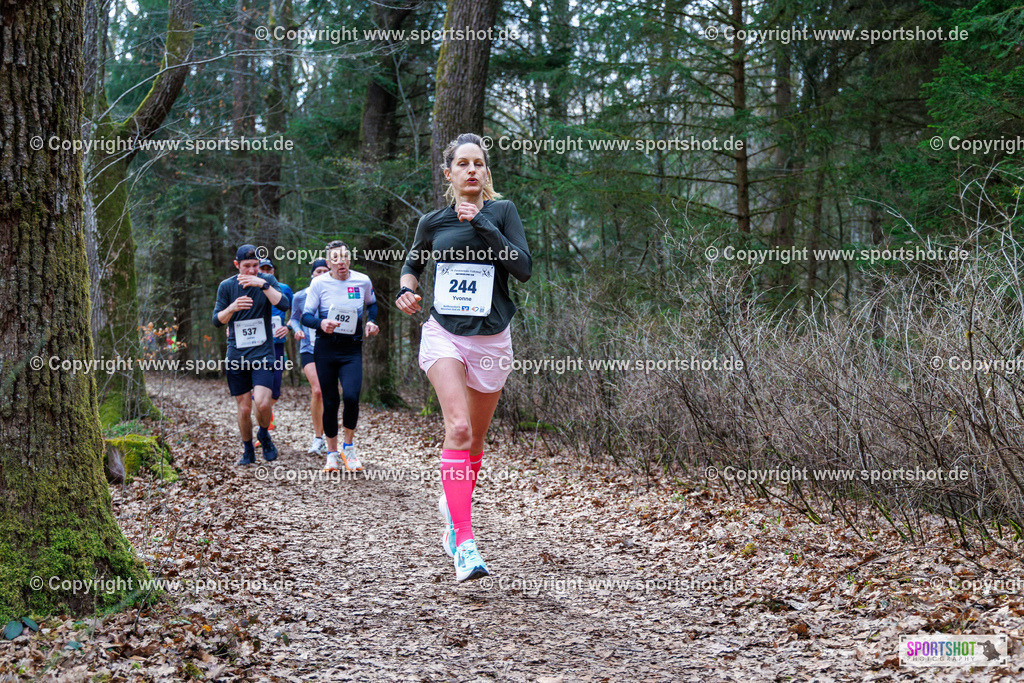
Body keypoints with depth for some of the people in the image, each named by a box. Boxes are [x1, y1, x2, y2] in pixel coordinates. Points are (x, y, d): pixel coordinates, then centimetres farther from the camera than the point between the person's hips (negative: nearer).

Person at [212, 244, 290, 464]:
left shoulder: (267, 281, 0)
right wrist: (232, 308, -18)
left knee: (262, 403, -19)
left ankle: (264, 434, 12)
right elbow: (217, 320, 2)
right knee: (244, 408, 4)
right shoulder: (227, 286, 2)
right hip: (236, 356, 2)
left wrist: (263, 285, -25)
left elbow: (284, 305, -15)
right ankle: (248, 451, 25)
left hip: (263, 353, -1)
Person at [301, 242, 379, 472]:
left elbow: (371, 303, 22)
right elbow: (306, 316, -3)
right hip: (325, 349, 0)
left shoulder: (363, 282, 1)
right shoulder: (319, 284, -4)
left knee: (351, 396, -18)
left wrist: (371, 321, 3)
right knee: (330, 401, 1)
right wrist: (321, 323, -23)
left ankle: (349, 446, 5)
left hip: (352, 349, 0)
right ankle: (332, 453, 19)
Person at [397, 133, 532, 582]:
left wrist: (482, 225, -15)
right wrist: (406, 290, 2)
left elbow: (523, 268, -11)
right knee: (458, 427, -21)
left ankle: (453, 504, 42)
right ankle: (464, 543, -26)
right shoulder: (432, 222, 6)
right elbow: (412, 263, 24)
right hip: (444, 334, -1)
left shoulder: (501, 212, 1)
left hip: (491, 338, 1)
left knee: (475, 437, 12)